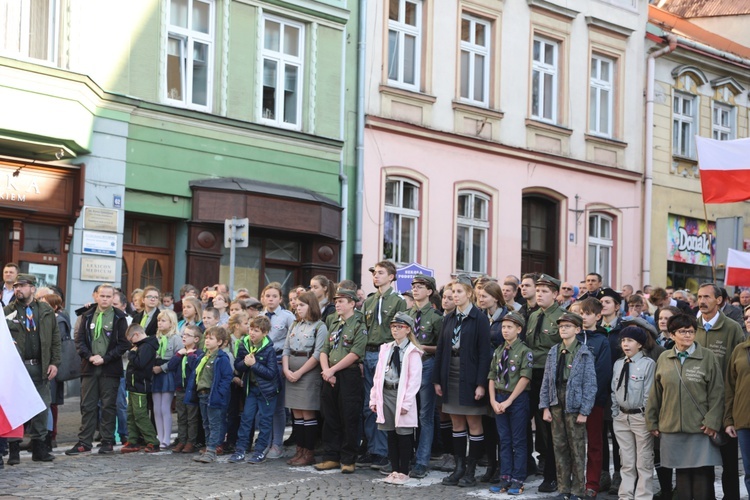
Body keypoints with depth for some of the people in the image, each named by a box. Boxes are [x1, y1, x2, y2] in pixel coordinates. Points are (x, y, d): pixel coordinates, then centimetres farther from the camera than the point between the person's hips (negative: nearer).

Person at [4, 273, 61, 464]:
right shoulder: (7, 311, 2)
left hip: (40, 367, 2)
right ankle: (14, 450, 8)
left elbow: (56, 339, 9)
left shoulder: (46, 311, 8)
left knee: (42, 408, 5)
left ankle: (39, 448, 16)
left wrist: (54, 362, 2)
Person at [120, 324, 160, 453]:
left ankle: (153, 443, -6)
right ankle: (133, 442, 19)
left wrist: (131, 353, -15)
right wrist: (132, 354, 6)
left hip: (140, 388, -11)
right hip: (134, 387, 11)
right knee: (131, 415, 13)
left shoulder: (146, 347, -17)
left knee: (140, 416, -9)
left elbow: (139, 363, -28)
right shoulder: (142, 346, 15)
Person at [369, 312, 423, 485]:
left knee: (404, 435, 2)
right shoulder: (386, 349, 12)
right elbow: (378, 375, 12)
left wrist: (406, 402, -17)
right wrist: (374, 398, 6)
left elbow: (415, 379, -12)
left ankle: (404, 472, 11)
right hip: (385, 394, 6)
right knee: (391, 434, 10)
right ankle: (394, 469, 18)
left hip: (402, 395, -6)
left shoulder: (412, 351, -6)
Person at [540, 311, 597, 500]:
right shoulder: (554, 352, 8)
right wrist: (545, 406, 3)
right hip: (556, 405, 5)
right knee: (560, 448, 9)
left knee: (577, 449, 1)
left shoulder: (584, 353, -6)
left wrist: (584, 411, -12)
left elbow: (590, 384, -8)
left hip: (574, 406, -4)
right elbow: (546, 381, 9)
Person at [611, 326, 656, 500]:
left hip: (641, 417, -6)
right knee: (626, 461, 13)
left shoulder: (648, 364, -10)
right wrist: (615, 414, 8)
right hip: (621, 417, 6)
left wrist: (647, 417, -10)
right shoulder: (618, 364, 9)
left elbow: (649, 394, -10)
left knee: (644, 461, 3)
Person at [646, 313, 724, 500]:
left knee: (702, 474, -2)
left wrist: (712, 421, -9)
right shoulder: (664, 359, 7)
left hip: (700, 427, -3)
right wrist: (652, 421, 11)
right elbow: (655, 393, 12)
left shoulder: (707, 357, -1)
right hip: (671, 427, 3)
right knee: (681, 473, 9)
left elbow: (716, 392, -2)